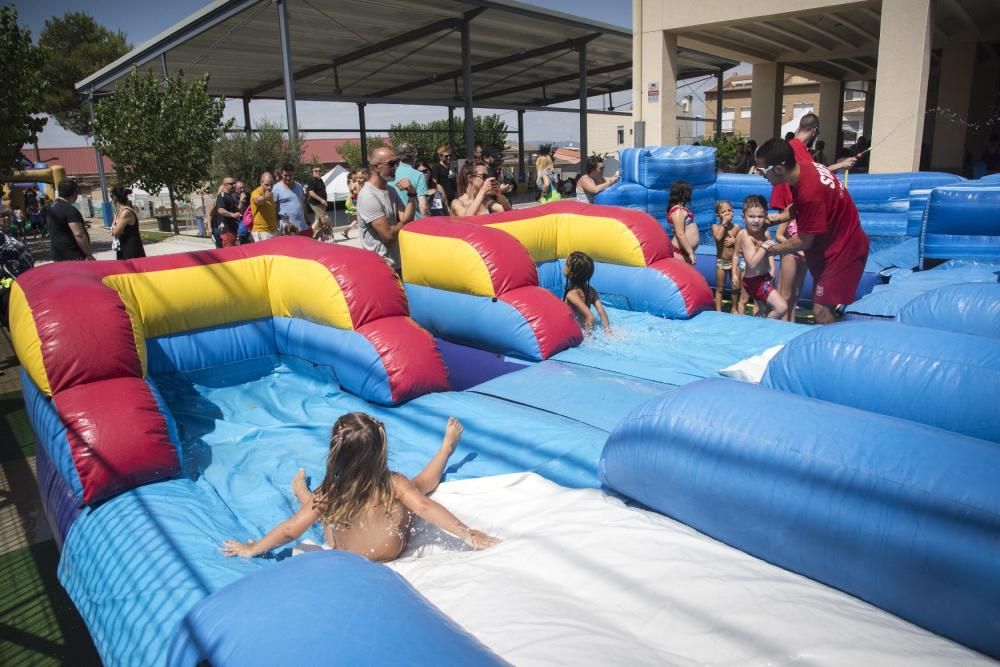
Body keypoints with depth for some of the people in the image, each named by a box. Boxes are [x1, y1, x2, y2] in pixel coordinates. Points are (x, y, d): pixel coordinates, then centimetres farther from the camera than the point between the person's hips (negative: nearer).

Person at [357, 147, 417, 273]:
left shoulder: (391, 190, 8)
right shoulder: (368, 196, -19)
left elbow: (407, 219, -1)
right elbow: (388, 234, -21)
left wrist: (412, 194, -11)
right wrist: (402, 223, -2)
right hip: (381, 267, -8)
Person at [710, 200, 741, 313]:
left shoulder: (736, 227, -1)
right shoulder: (716, 227, -8)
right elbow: (718, 237, -30)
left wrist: (735, 241, -13)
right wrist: (724, 223, -24)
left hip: (734, 261, 2)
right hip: (721, 261, -2)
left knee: (736, 287, 9)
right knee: (720, 288, 7)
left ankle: (734, 309, 26)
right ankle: (718, 311, 15)